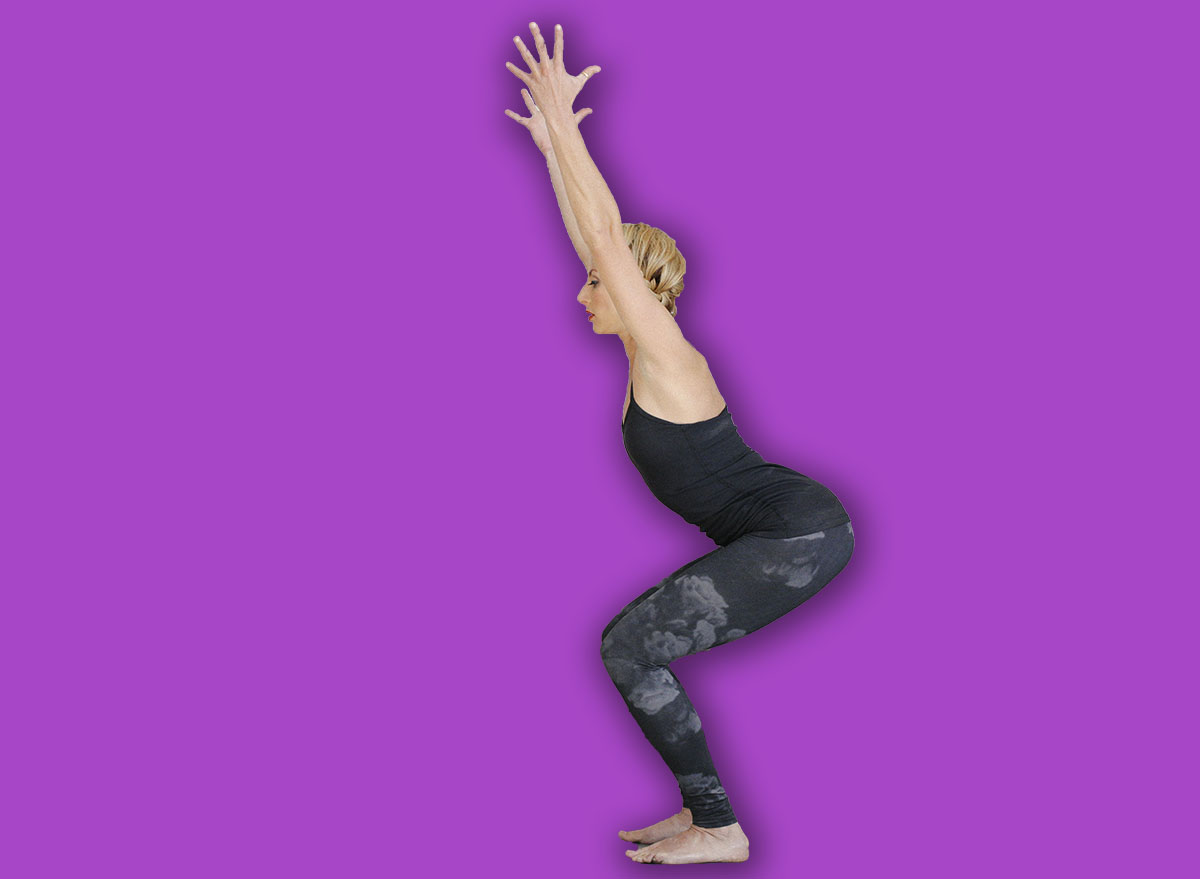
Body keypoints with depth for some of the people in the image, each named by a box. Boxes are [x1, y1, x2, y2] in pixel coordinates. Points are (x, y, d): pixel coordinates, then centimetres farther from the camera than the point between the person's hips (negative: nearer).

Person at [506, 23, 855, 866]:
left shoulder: (666, 355, -12)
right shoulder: (652, 349, 12)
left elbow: (605, 236, -18)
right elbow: (598, 238, 16)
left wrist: (562, 120, -14)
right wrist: (552, 144, 19)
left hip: (799, 536, -10)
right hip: (794, 534, 10)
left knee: (631, 649, -10)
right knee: (634, 645, 13)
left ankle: (718, 828, -2)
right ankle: (705, 814, 17)